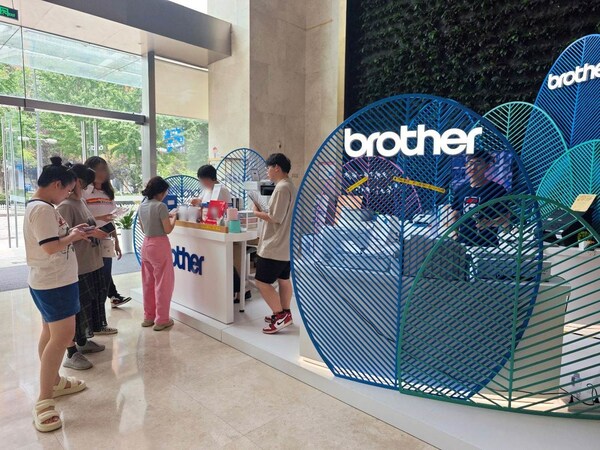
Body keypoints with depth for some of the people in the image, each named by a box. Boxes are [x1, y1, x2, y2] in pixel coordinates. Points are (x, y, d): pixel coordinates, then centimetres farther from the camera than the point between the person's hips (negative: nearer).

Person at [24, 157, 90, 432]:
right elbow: (51, 246, -26)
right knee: (63, 337, -8)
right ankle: (44, 401, -2)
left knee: (51, 333, 19)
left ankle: (54, 382, 33)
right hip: (55, 283, -11)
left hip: (49, 281, 11)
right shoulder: (43, 209, -21)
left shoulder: (38, 206, 11)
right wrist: (73, 236, -11)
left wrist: (71, 234, 4)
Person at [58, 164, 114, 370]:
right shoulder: (66, 206, -15)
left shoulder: (81, 202, 12)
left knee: (90, 302, 18)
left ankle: (83, 341, 35)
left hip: (92, 262, 9)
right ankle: (71, 354, 10)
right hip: (78, 266, -9)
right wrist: (87, 233, -24)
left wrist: (97, 231, 8)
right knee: (77, 308, -1)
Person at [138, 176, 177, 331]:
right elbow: (167, 230, -15)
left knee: (148, 283, 16)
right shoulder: (161, 206, -16)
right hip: (159, 245, -8)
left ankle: (148, 316, 26)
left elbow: (144, 229, 15)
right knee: (163, 284, 3)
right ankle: (161, 320, 9)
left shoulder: (142, 206, 7)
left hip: (146, 244, 8)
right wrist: (173, 218, 2)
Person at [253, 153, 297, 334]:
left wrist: (258, 213, -8)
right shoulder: (289, 186, 13)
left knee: (262, 282, -3)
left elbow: (276, 218, -22)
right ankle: (285, 313, 26)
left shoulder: (282, 188, -19)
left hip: (275, 246, -10)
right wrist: (264, 212, 7)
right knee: (283, 279, 16)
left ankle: (280, 316, 2)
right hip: (285, 245, 10)